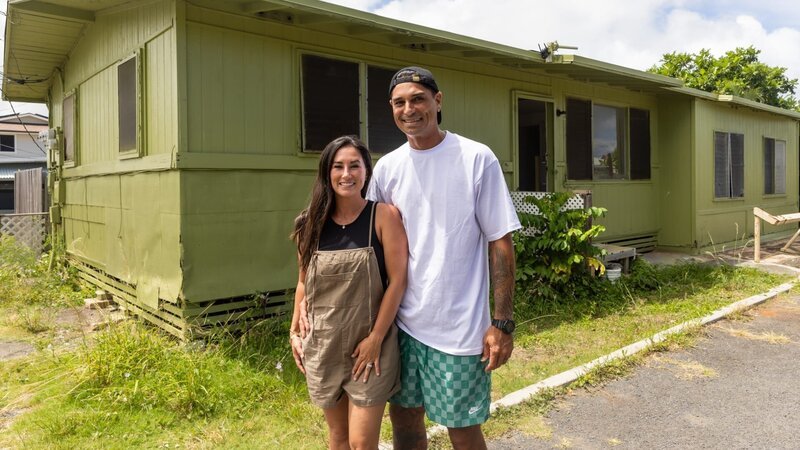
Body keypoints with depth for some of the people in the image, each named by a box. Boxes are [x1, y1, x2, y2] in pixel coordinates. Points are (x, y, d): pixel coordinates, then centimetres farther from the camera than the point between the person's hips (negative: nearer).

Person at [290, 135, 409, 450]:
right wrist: (295, 331, 8)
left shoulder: (384, 215, -10)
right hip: (323, 345, 4)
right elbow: (304, 282, 11)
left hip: (369, 344, -3)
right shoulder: (312, 224, 1)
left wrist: (375, 338, -14)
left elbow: (398, 280, -12)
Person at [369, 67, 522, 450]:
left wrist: (502, 323, -10)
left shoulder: (477, 159, -8)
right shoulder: (386, 167, 3)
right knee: (403, 417, 17)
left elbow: (500, 243, -7)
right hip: (402, 321, 4)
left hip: (460, 328, -4)